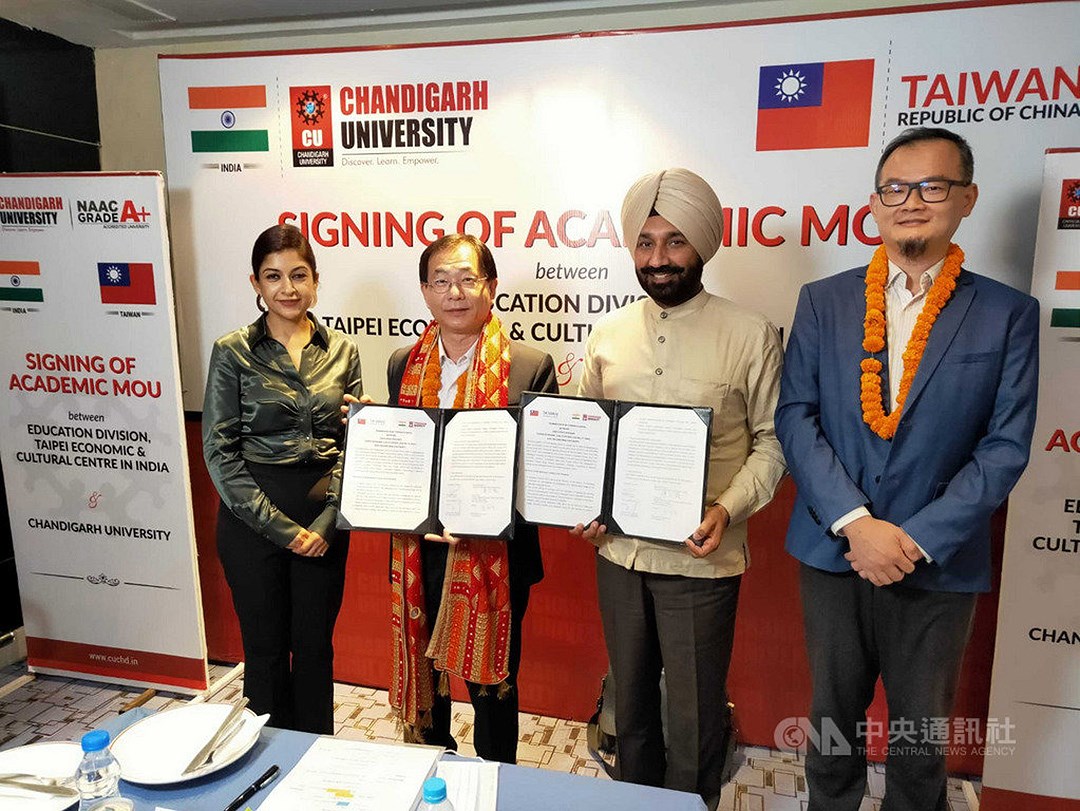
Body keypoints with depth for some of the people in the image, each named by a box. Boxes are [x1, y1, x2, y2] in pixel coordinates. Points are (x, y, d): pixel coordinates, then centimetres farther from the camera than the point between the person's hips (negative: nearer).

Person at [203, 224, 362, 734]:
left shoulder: (341, 351, 3)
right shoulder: (232, 352, -4)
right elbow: (219, 451, -6)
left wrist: (328, 521, -8)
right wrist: (280, 527, -11)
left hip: (324, 518, 2)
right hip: (252, 518, -2)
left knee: (315, 645, 14)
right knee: (266, 646, 12)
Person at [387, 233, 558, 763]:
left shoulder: (531, 366, -10)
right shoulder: (403, 365, 4)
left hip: (493, 559, -4)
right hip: (418, 555, 4)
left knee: (492, 685, 15)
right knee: (422, 677, 23)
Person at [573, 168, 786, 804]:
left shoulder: (749, 335, -7)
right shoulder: (608, 335, 4)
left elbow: (772, 439, -4)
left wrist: (729, 508, -19)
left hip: (701, 556, -4)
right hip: (618, 549, 4)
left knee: (694, 713, 10)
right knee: (631, 698, 23)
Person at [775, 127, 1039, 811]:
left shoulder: (1007, 314, -1)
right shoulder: (823, 301, 1)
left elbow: (1005, 446, -5)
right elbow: (795, 417, -5)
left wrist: (918, 540, -14)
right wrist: (855, 522, -15)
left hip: (939, 567, 0)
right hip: (833, 552, 1)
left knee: (922, 737, 17)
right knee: (833, 721, 18)